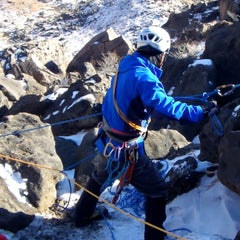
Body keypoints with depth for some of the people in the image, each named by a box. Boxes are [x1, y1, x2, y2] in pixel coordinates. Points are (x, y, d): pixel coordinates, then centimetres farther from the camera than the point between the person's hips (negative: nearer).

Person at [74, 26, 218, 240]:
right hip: (126, 151, -8)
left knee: (100, 178, 35)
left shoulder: (125, 67, 2)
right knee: (158, 192, 9)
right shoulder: (142, 76, -24)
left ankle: (83, 215, 54)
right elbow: (164, 104, -39)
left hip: (106, 142, 9)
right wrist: (199, 112, -38)